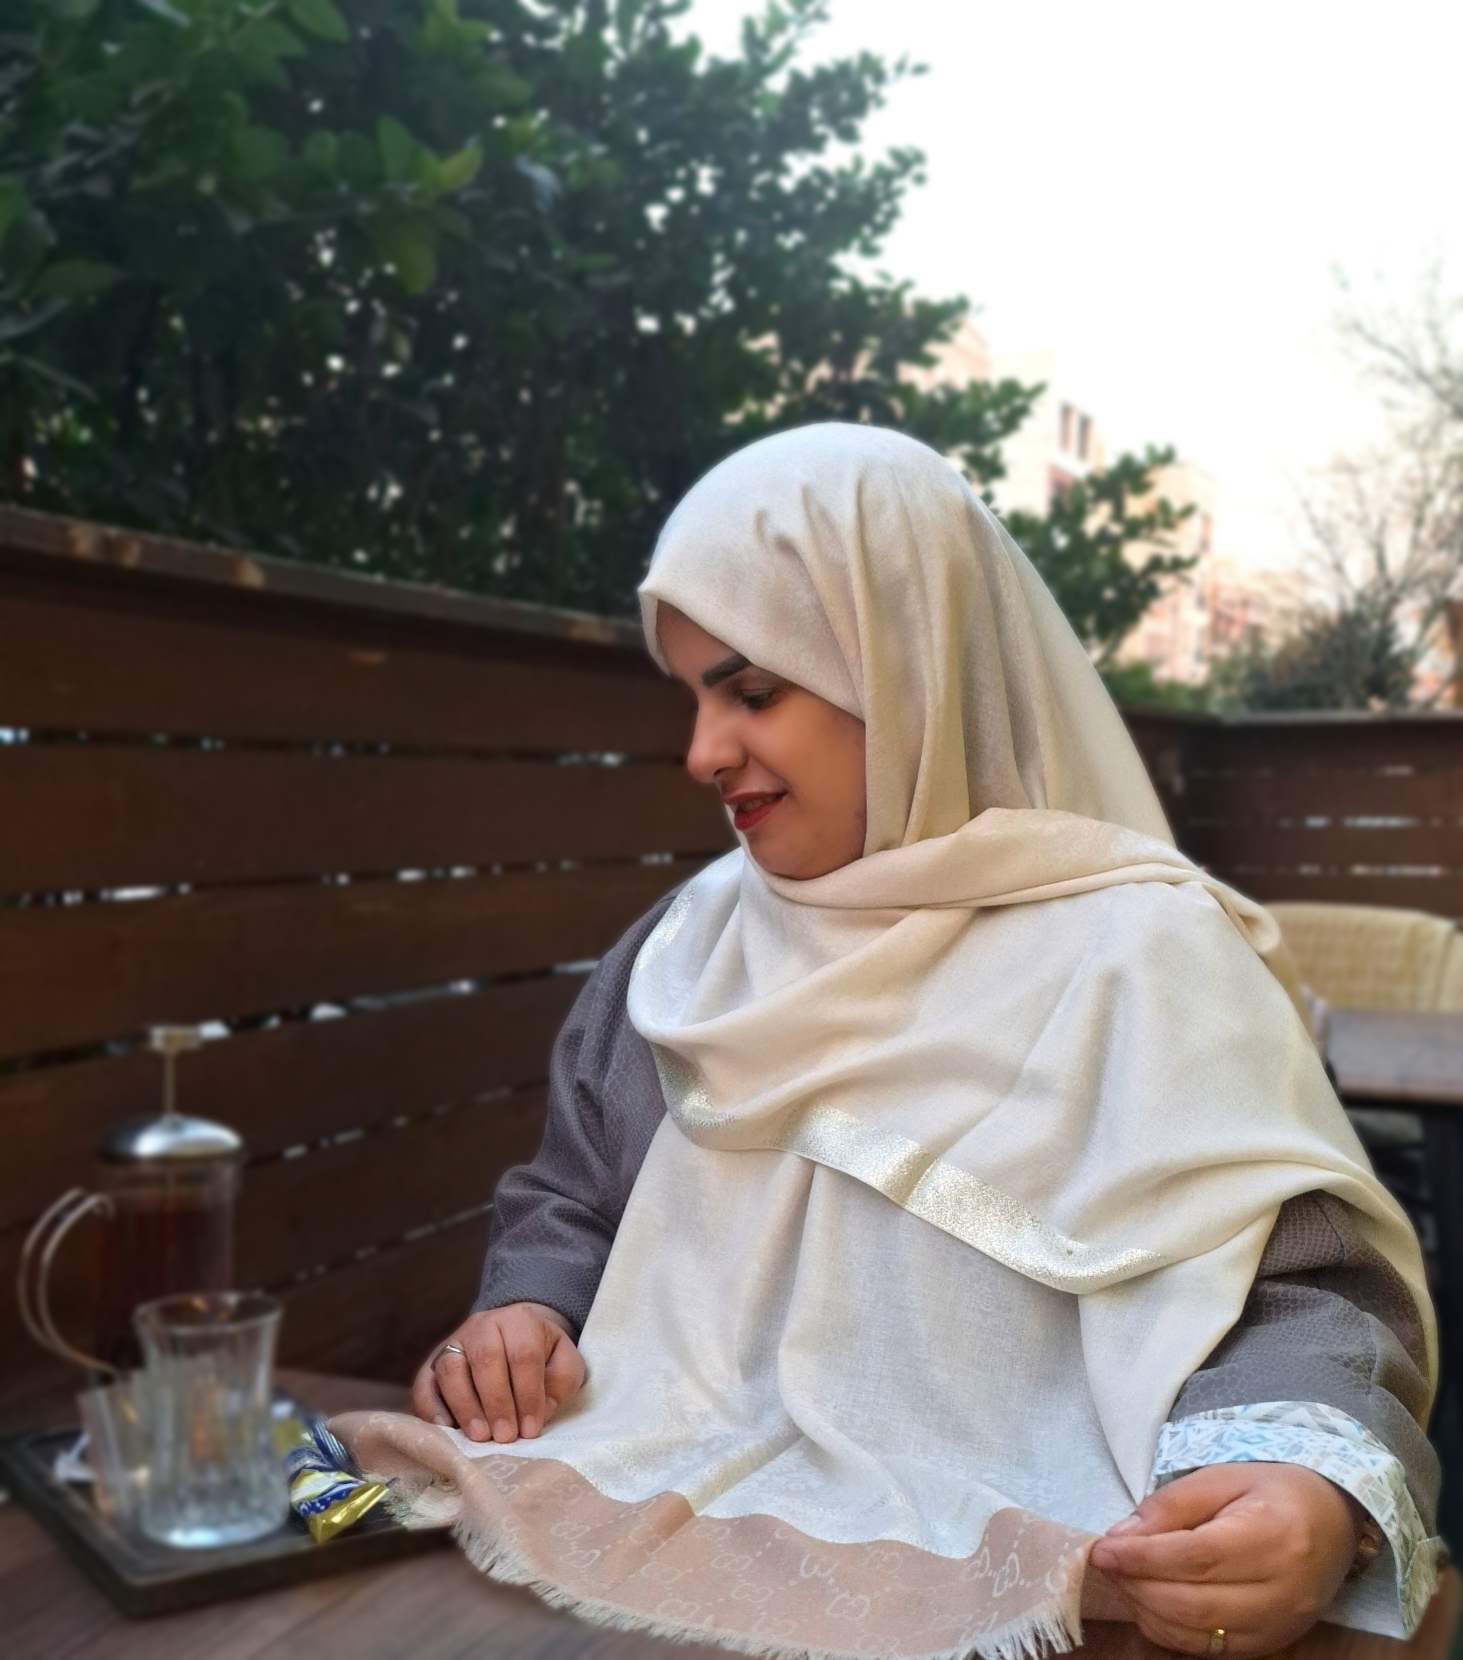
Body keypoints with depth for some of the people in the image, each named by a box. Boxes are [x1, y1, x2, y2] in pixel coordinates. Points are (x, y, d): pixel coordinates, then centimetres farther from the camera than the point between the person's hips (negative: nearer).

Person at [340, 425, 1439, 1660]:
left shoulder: (1136, 954, -7)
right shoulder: (693, 937, 11)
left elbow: (1290, 1289, -12)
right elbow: (573, 1202, 21)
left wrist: (1314, 1496, -32)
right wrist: (525, 1312, 0)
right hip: (651, 1539, 4)